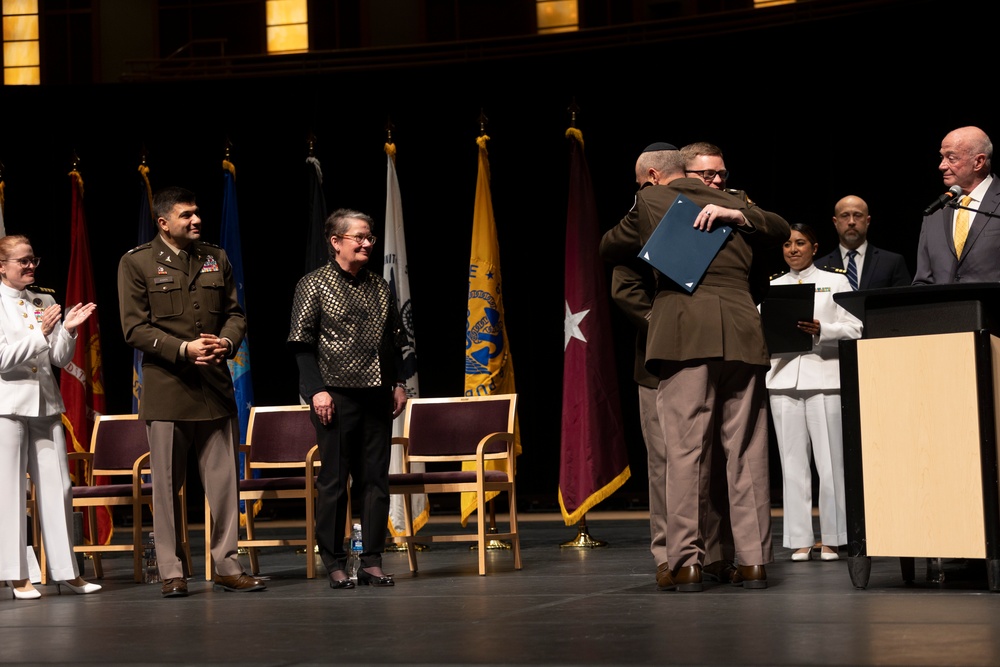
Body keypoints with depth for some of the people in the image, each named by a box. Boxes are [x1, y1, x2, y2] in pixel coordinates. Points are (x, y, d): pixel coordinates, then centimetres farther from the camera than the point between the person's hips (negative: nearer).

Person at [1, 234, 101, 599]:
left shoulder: (44, 302, 10)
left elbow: (61, 359, 9)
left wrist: (67, 331, -9)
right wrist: (41, 334, -20)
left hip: (45, 403, 5)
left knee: (58, 486, 5)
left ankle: (66, 571, 12)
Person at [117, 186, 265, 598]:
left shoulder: (216, 259, 13)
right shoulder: (136, 263, 0)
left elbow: (235, 313, 15)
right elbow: (135, 328, -5)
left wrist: (227, 341, -7)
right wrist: (183, 349, -16)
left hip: (214, 386, 4)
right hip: (166, 389, -4)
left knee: (223, 480, 4)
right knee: (167, 485, 2)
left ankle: (227, 566, 12)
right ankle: (171, 572, 10)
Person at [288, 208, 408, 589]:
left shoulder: (379, 287, 13)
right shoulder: (313, 285, -2)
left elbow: (395, 340, 19)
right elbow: (302, 343, -5)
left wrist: (399, 383, 10)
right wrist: (317, 389, -13)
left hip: (377, 396, 5)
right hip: (336, 396, -5)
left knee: (376, 479, 5)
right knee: (333, 480, 0)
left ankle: (372, 561, 11)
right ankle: (334, 564, 6)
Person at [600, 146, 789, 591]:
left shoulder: (650, 201, 11)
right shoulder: (730, 205, 20)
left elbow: (609, 248, 22)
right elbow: (779, 230, 24)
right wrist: (738, 215, 10)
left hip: (685, 334, -3)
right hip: (742, 335, 3)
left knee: (685, 450, -3)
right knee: (746, 451, 5)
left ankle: (685, 562, -4)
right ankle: (753, 560, 5)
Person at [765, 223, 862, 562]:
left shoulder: (835, 282, 9)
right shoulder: (773, 287, 18)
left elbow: (854, 328, 0)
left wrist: (822, 330, -16)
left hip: (823, 377, -2)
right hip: (783, 378, 3)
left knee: (830, 461, -4)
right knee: (793, 461, 1)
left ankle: (830, 539, 3)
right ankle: (800, 540, 4)